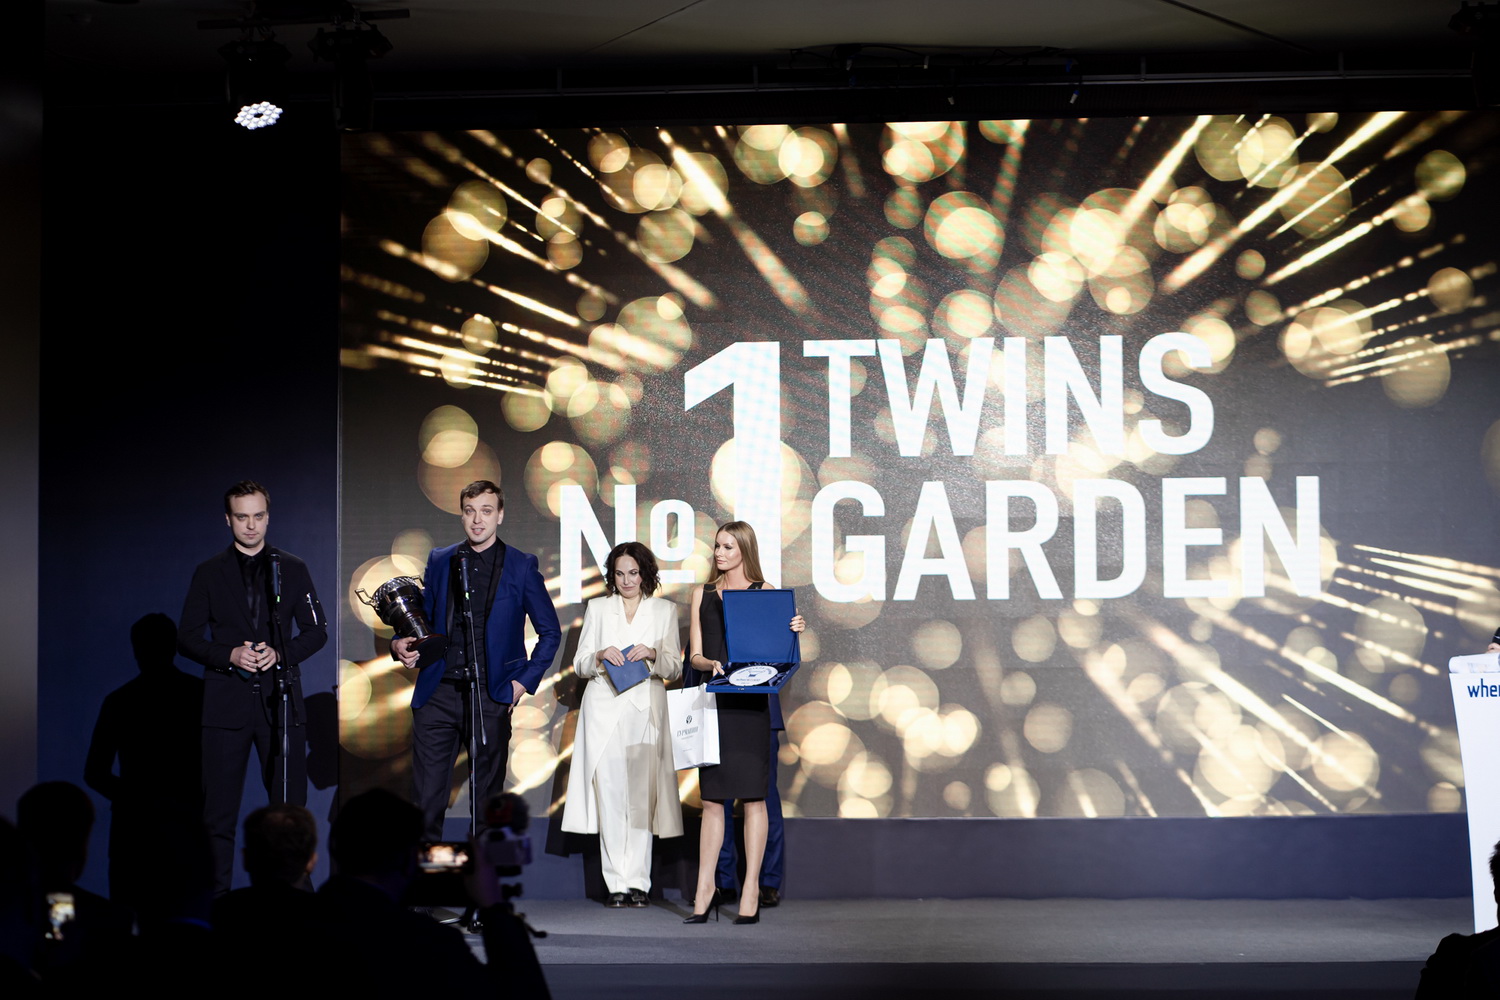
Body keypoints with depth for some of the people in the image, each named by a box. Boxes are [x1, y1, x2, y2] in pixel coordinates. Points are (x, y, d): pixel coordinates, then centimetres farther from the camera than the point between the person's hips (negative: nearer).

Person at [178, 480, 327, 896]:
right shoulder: (208, 573, 9)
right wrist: (229, 655, -10)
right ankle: (218, 896, 3)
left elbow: (317, 631, 9)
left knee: (290, 805, -2)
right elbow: (187, 636, 7)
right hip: (226, 701, 0)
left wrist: (280, 653, -9)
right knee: (219, 808, -2)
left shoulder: (292, 569, 11)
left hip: (280, 698, 0)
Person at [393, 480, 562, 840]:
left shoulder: (521, 566, 4)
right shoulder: (440, 560, 12)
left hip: (491, 696, -2)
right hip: (438, 693, 2)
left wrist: (525, 681, -1)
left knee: (488, 797, 5)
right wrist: (401, 645, -3)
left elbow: (550, 632, 8)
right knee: (426, 797, -3)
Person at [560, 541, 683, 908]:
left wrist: (652, 654, -11)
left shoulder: (664, 610, 13)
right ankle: (616, 883, -5)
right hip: (604, 710, 0)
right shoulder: (597, 608, 14)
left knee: (641, 796, -5)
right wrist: (601, 656, -10)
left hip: (645, 710, 0)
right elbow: (580, 664, 11)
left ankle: (638, 881, 0)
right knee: (610, 796, -7)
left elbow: (675, 668, 9)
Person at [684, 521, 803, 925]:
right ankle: (704, 891, 7)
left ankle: (751, 891, 1)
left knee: (752, 796, -2)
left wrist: (792, 631, -17)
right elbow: (694, 654, 8)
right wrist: (711, 664, -13)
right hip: (714, 702, 3)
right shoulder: (703, 594, 13)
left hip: (750, 704, -3)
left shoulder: (764, 593, 4)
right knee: (711, 797, 4)